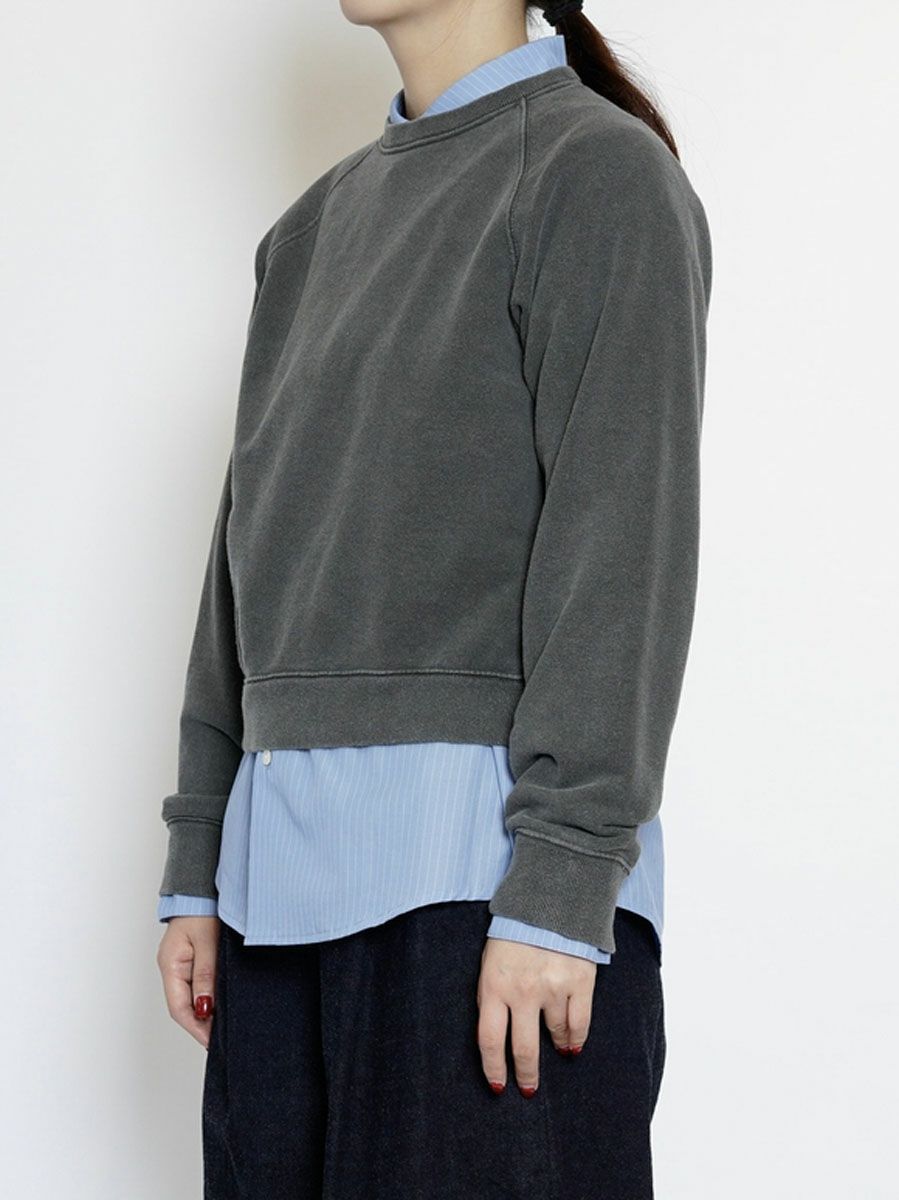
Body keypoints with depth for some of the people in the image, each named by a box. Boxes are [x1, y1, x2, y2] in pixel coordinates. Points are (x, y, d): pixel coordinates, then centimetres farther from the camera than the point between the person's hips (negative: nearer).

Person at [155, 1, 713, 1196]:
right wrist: (198, 866, 13)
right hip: (284, 869, 6)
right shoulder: (315, 226, 20)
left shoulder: (599, 168, -1)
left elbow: (627, 532, -10)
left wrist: (561, 884, -17)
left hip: (482, 863, -6)